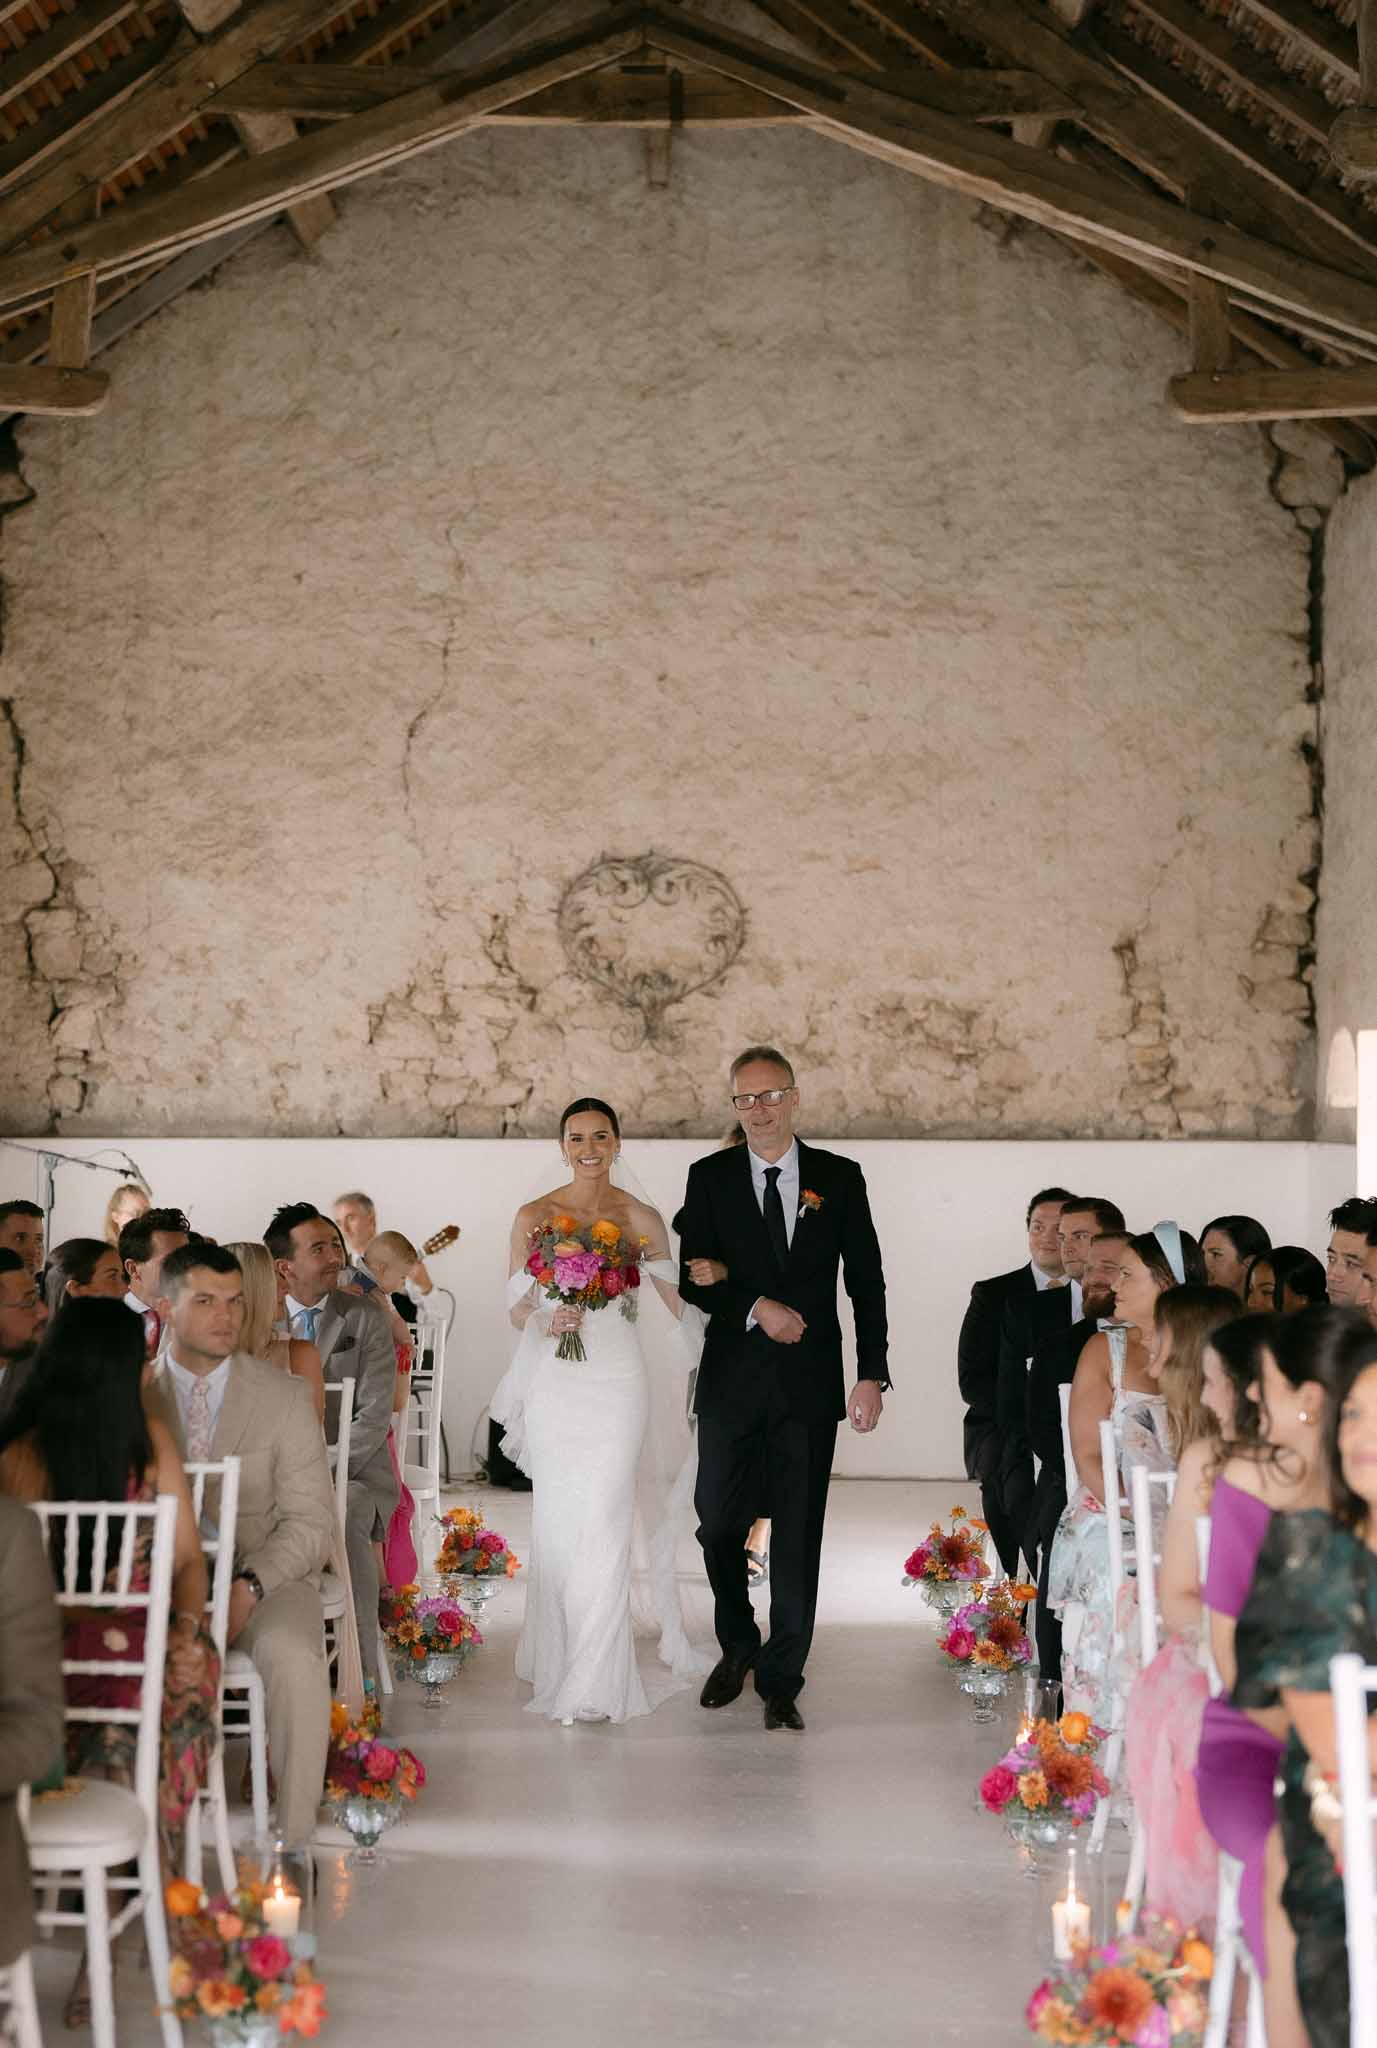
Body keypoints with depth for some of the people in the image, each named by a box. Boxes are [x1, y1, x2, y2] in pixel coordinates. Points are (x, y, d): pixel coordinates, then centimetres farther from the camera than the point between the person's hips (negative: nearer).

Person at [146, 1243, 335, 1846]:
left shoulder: (286, 1396, 2)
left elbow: (310, 1522, -1)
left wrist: (248, 1586, -20)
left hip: (266, 1576, -1)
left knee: (295, 1661, -33)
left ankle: (293, 1841, -19)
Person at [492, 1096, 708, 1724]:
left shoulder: (641, 1218, 3)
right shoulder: (533, 1217, 4)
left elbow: (680, 1297, 10)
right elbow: (516, 1309, 6)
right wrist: (546, 1321, -15)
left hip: (617, 1378, -1)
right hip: (554, 1383, 1)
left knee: (604, 1520, -7)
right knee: (556, 1516, 5)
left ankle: (596, 1682, -5)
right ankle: (556, 1656, 20)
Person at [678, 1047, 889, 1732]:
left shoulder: (840, 1179, 4)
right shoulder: (709, 1178, 5)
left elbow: (867, 1283, 3)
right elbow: (692, 1276, 1)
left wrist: (872, 1377, -4)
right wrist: (756, 1308, -15)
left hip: (811, 1382, 0)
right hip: (733, 1379, 1)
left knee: (798, 1535, 1)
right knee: (719, 1524, 5)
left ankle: (781, 1681, 10)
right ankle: (738, 1645, 30)